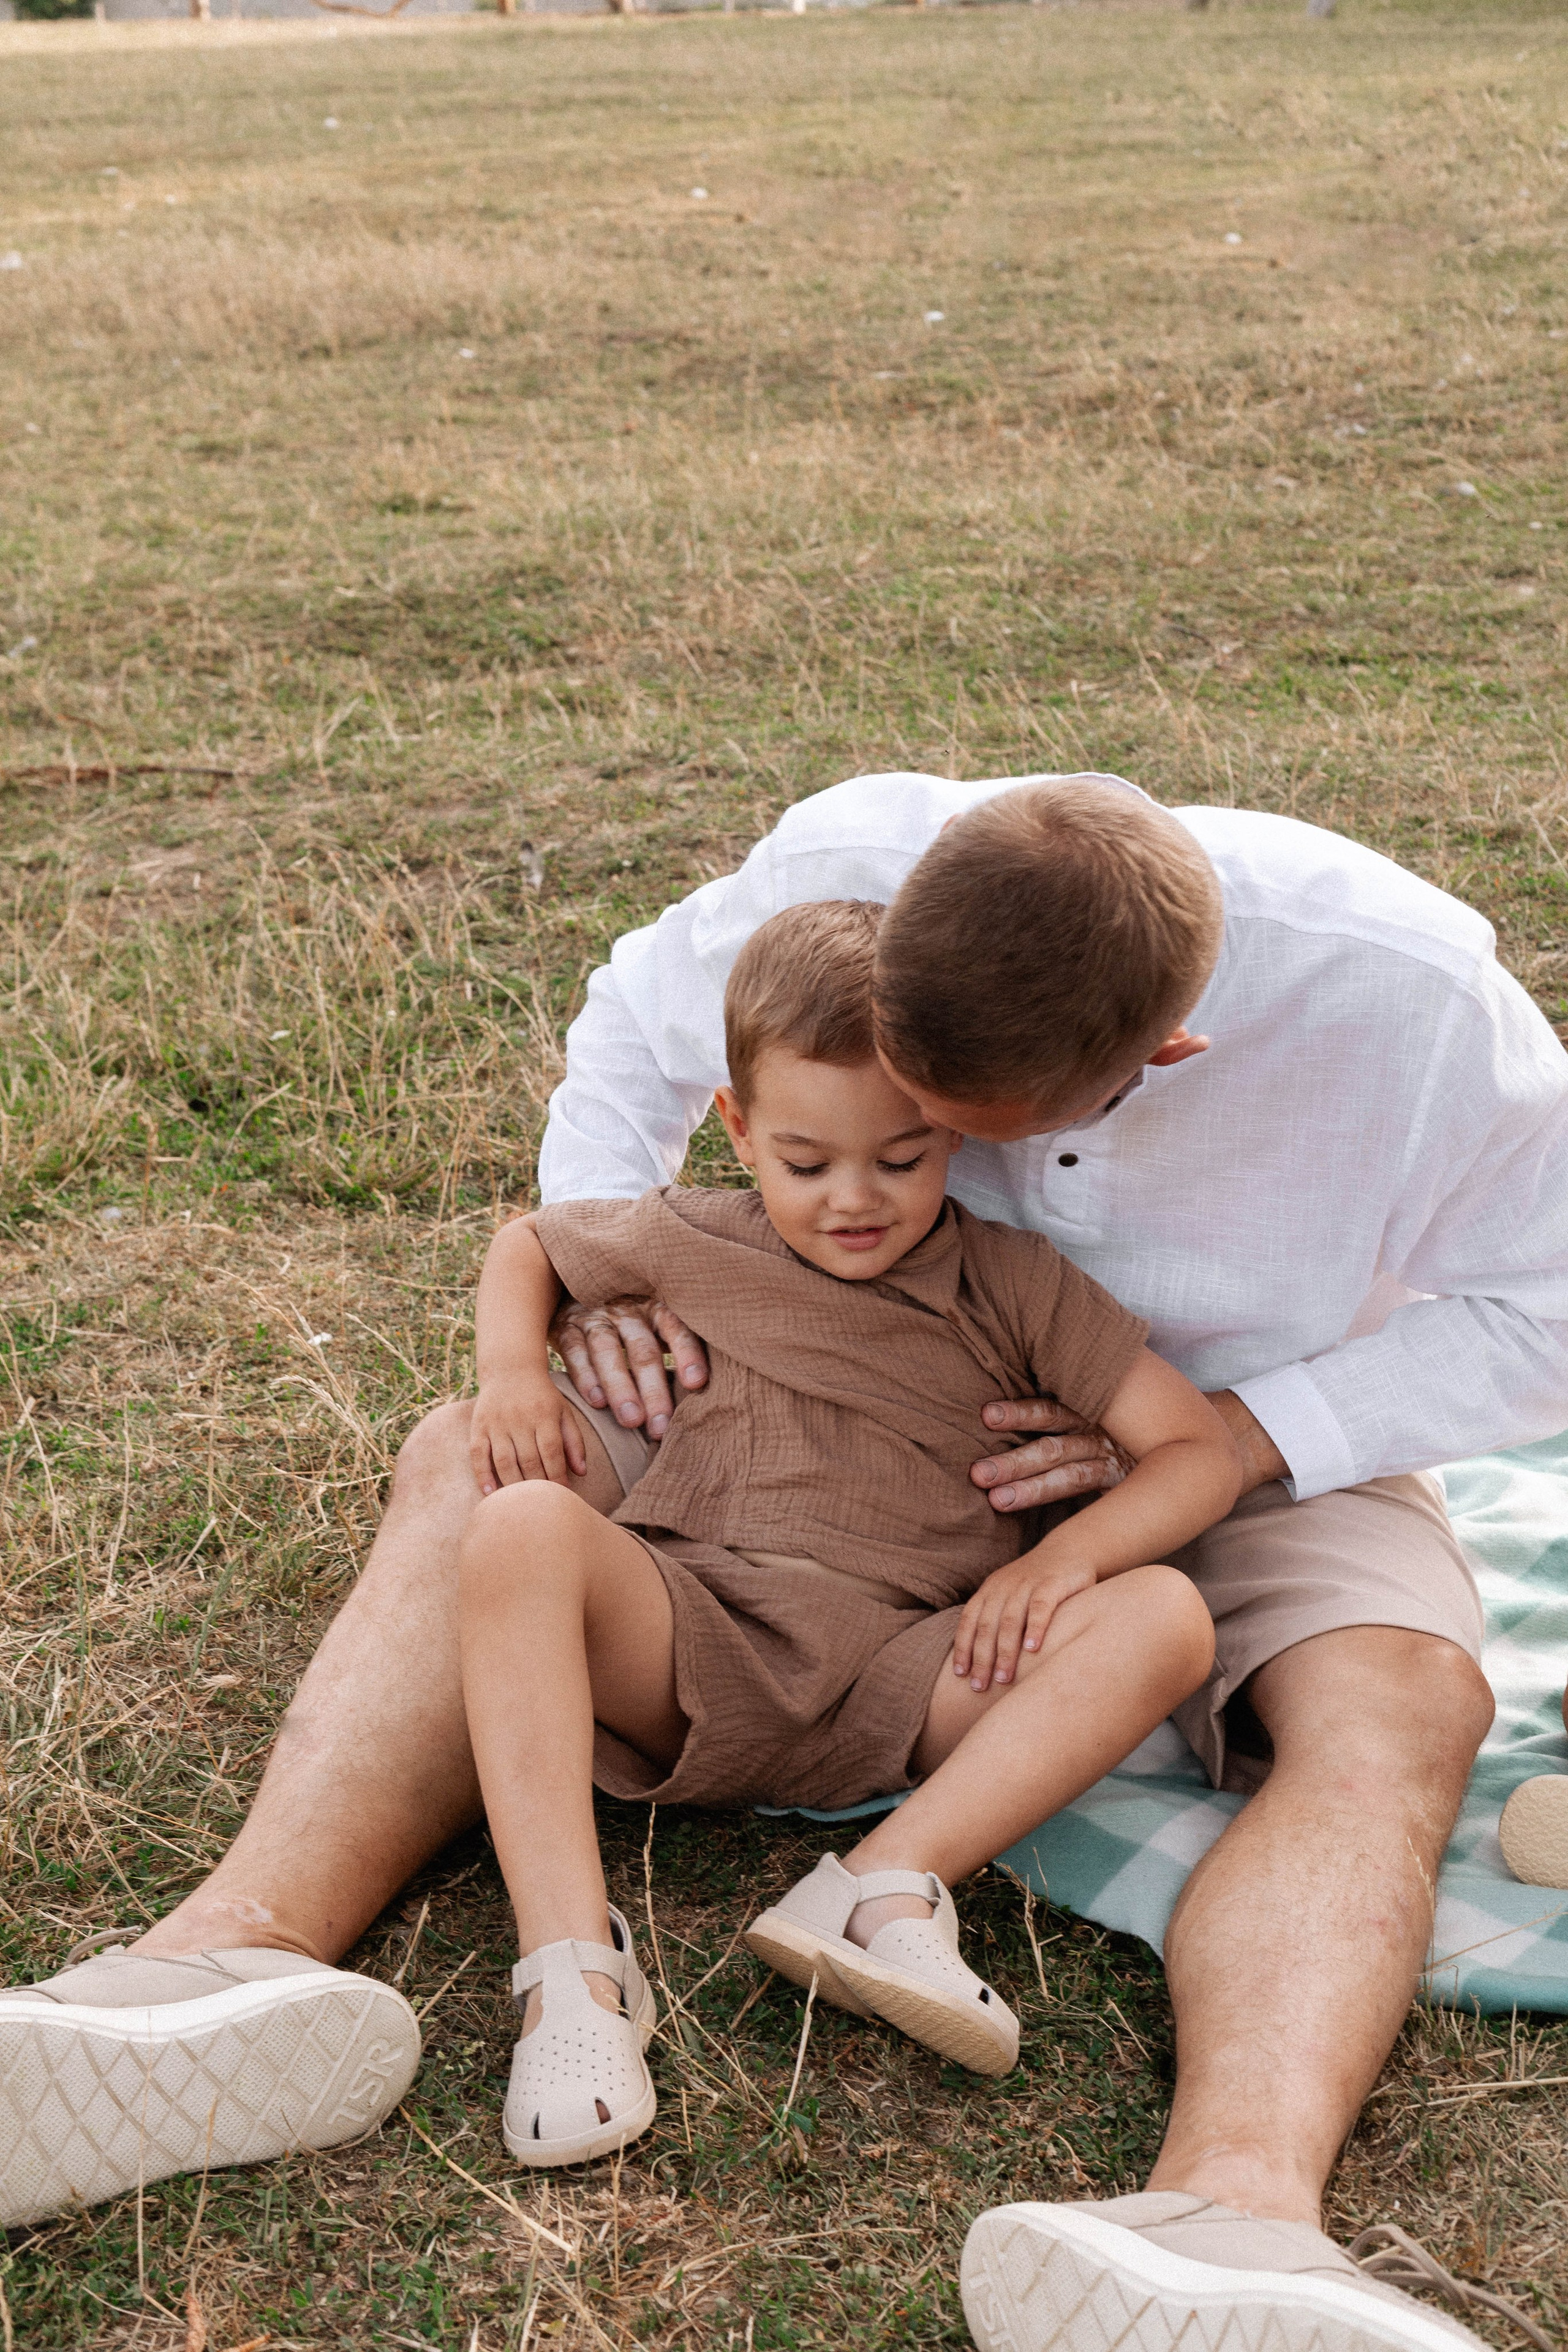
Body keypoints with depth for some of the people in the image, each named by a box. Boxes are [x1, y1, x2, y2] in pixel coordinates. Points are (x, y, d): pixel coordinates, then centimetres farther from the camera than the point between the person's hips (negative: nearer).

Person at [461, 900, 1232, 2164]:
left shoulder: (1014, 1285, 8)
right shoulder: (692, 1242, 11)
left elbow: (1201, 1448, 4)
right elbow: (527, 1245, 28)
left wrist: (1067, 1554, -14)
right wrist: (515, 1371, 7)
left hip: (904, 1683, 1)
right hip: (689, 1652, 0)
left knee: (1165, 1615, -21)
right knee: (523, 1530, -31)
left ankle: (890, 1880, -30)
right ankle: (571, 1964, -36)